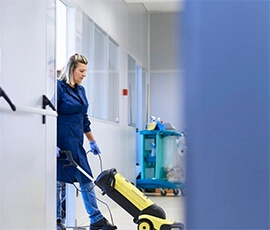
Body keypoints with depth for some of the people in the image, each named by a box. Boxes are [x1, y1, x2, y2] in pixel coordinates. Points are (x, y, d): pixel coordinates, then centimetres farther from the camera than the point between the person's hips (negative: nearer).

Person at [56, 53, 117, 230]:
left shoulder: (80, 90, 13)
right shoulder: (59, 87, -11)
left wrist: (92, 141, 22)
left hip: (76, 143, 8)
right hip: (61, 143, -8)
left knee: (86, 179, 8)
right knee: (59, 181, -2)